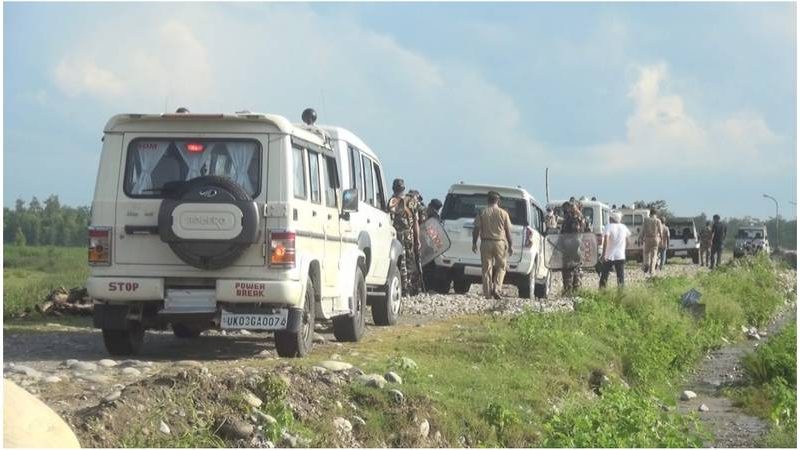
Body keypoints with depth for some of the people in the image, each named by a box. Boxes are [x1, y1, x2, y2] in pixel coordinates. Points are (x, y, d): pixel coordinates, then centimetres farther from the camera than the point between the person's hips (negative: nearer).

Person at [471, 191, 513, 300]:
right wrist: (510, 246, 6)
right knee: (501, 267, 12)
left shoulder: (482, 212, 1)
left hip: (486, 242, 1)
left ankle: (487, 294, 4)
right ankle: (496, 288, -5)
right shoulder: (503, 213, -1)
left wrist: (474, 243, 6)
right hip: (499, 242, -1)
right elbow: (508, 231, 0)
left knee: (486, 269, 5)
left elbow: (476, 229, -1)